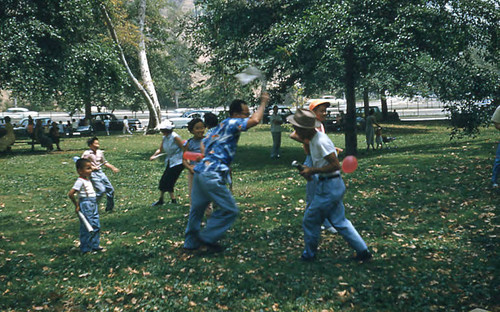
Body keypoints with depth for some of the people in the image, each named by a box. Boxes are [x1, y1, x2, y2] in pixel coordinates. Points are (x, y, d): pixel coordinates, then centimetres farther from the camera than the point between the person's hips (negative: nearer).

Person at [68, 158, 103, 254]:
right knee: (87, 228, -1)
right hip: (85, 206, -9)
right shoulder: (80, 181, -16)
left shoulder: (87, 180, 11)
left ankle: (94, 245, 26)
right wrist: (76, 205, -14)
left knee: (96, 226, 14)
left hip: (93, 206, 9)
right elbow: (70, 194, -22)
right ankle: (85, 249, 9)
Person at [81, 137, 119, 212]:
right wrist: (91, 167, -19)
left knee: (110, 189, 7)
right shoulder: (87, 154, -12)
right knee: (101, 190, -20)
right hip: (93, 174, -7)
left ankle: (109, 208, 23)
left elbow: (104, 162, 23)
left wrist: (113, 168, 15)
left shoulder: (100, 152, 9)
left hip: (100, 172, 7)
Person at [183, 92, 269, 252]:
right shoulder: (231, 123, -7)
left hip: (200, 171, 10)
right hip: (212, 176, -10)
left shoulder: (221, 126, 21)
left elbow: (204, 142, 26)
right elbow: (255, 120, -20)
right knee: (230, 210, -1)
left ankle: (190, 242, 32)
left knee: (197, 209, 20)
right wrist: (263, 102, -6)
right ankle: (207, 238, 7)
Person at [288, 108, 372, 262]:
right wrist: (309, 171, 6)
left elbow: (335, 165, -24)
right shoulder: (312, 140, 9)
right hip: (333, 186, 10)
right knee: (339, 221, 15)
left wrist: (313, 170, -18)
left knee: (310, 221, 5)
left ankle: (309, 254, 23)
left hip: (329, 188, -10)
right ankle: (363, 251, 19)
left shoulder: (321, 141, -22)